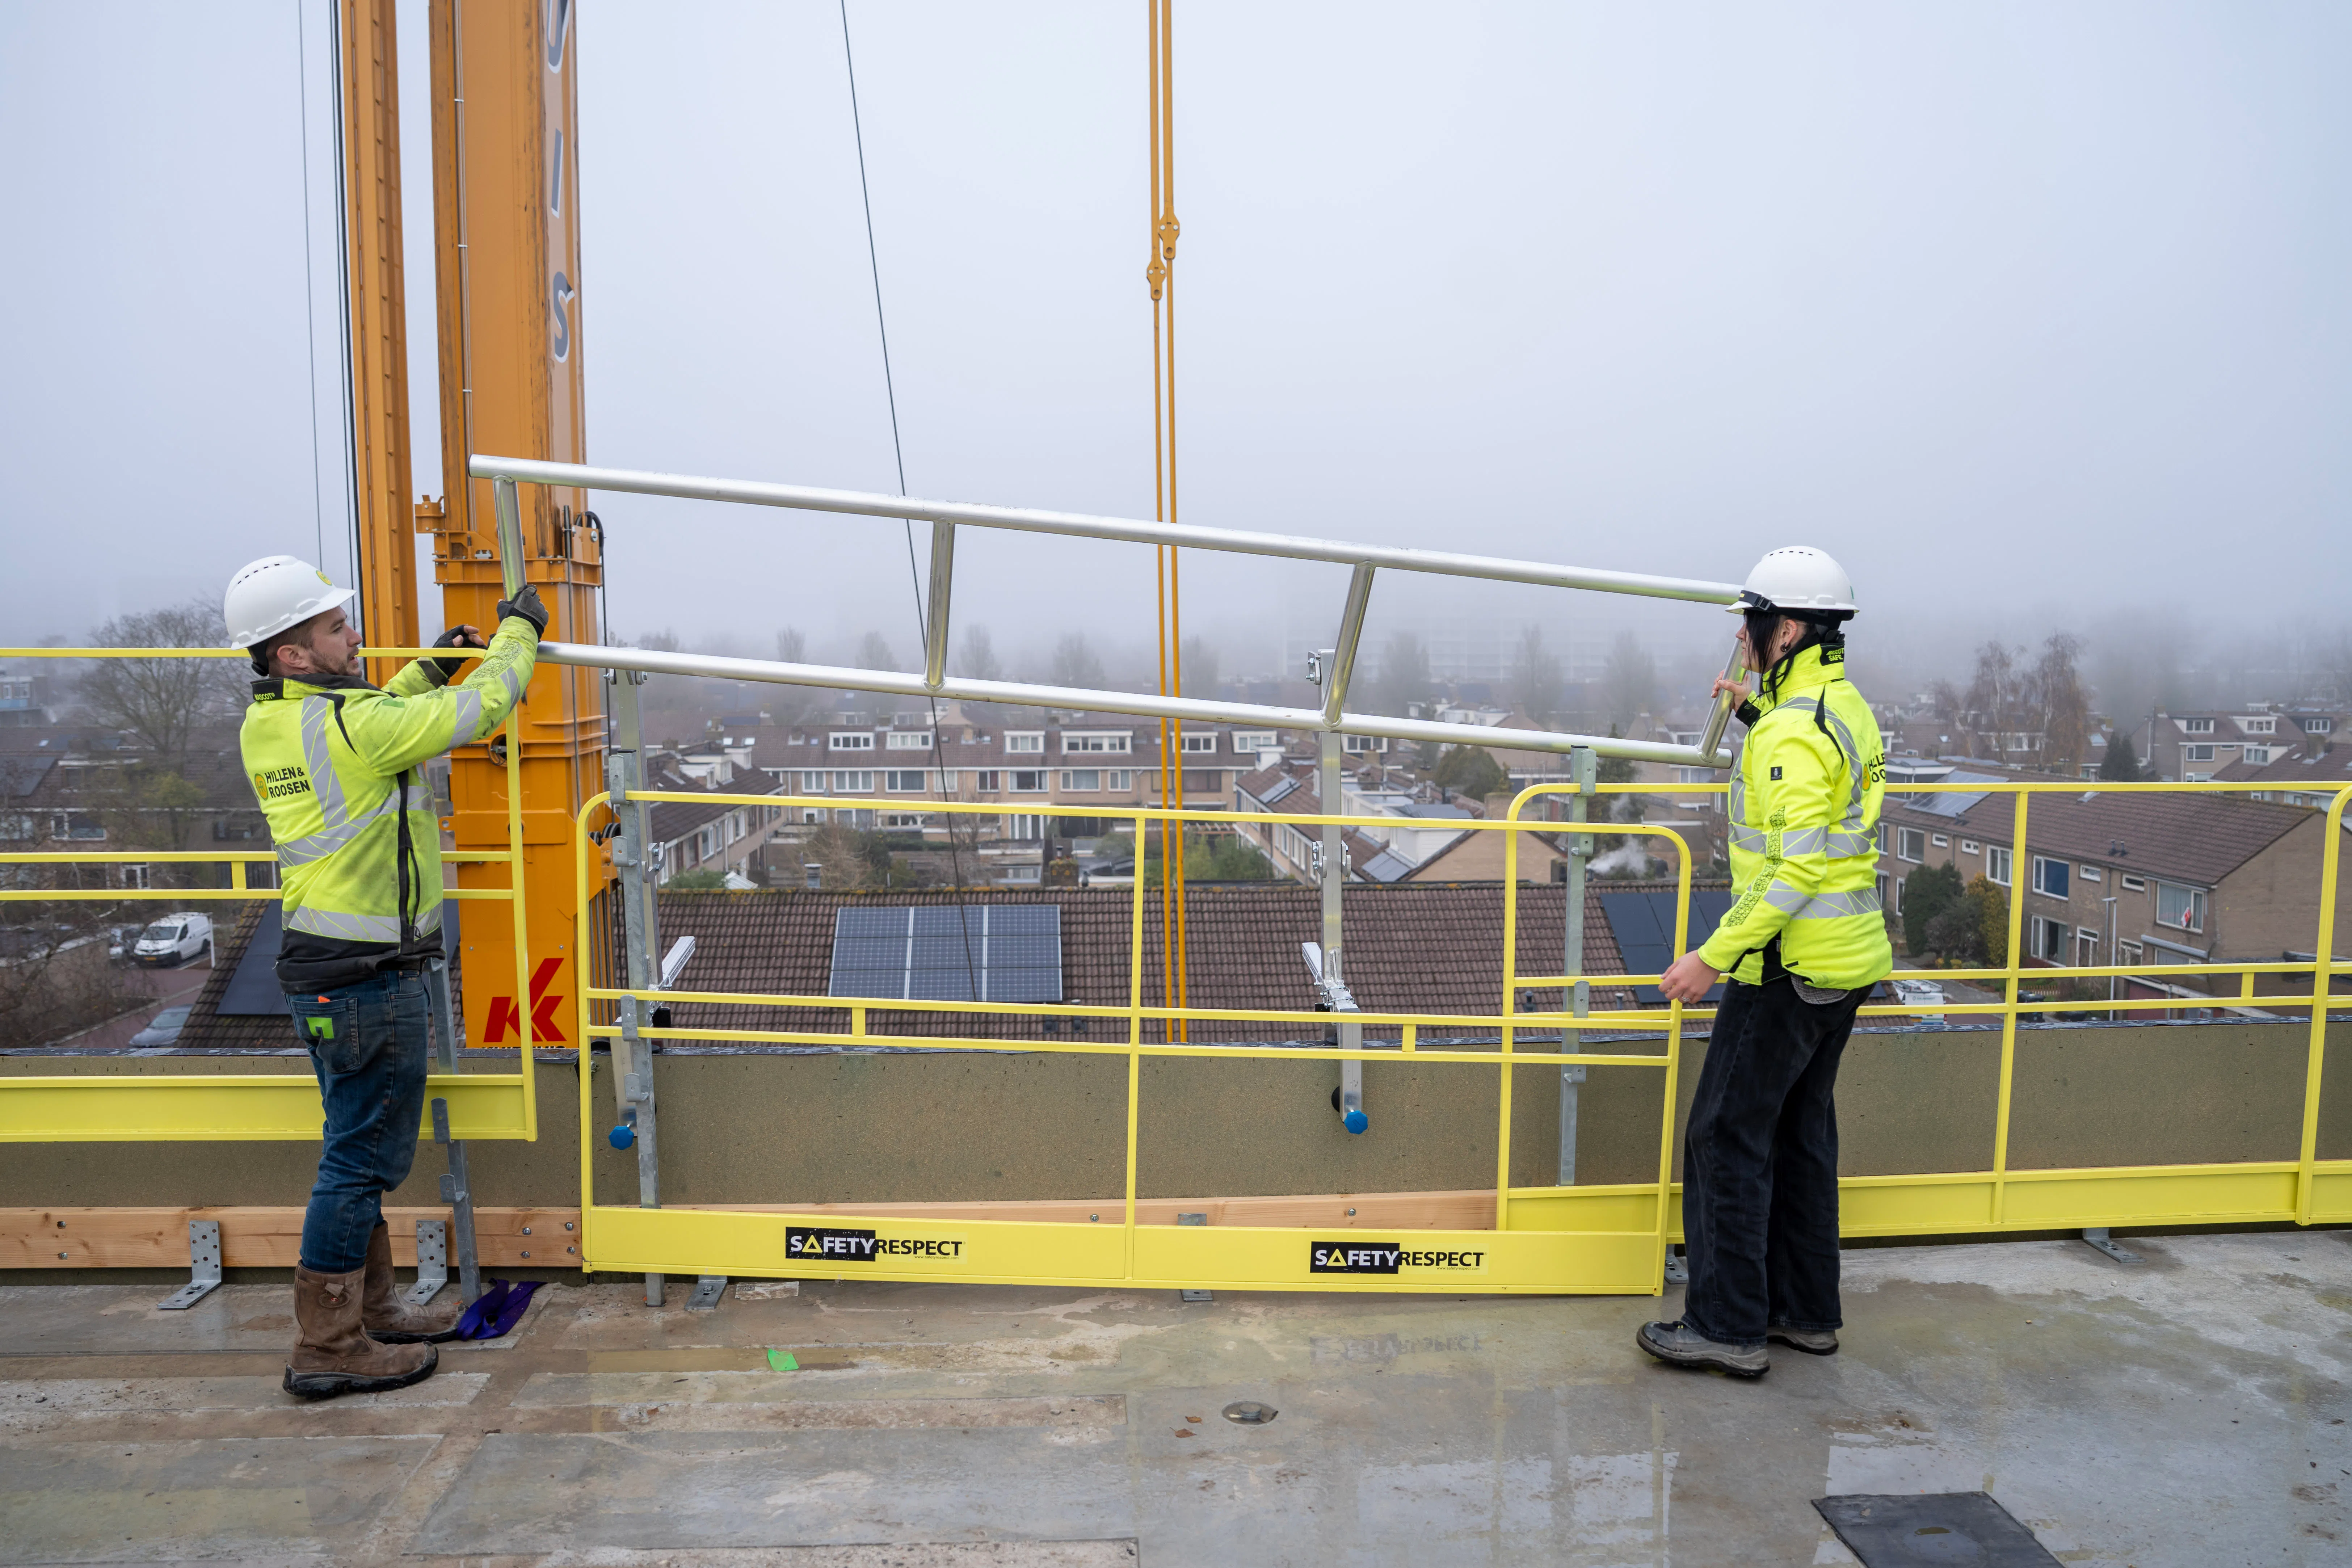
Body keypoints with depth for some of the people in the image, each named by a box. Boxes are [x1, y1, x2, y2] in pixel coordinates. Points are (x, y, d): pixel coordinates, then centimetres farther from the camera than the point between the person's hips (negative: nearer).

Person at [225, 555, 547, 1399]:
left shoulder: (265, 725, 6)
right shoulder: (350, 724, -21)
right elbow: (483, 708, -14)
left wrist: (430, 670, 20)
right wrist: (518, 630, 2)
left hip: (327, 968, 9)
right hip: (366, 977, -9)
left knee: (361, 1147, 19)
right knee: (364, 1154, 1)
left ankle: (368, 1309, 32)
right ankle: (327, 1347, 11)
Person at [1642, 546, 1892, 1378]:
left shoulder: (1795, 731, -20)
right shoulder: (1846, 706, 11)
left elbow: (1799, 865, -26)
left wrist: (1716, 956, -24)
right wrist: (1758, 710, 31)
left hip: (1789, 965, -10)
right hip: (1846, 963, 10)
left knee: (1728, 1136, -2)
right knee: (1800, 1129, 17)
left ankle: (1729, 1324, 5)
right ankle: (1806, 1310, 27)